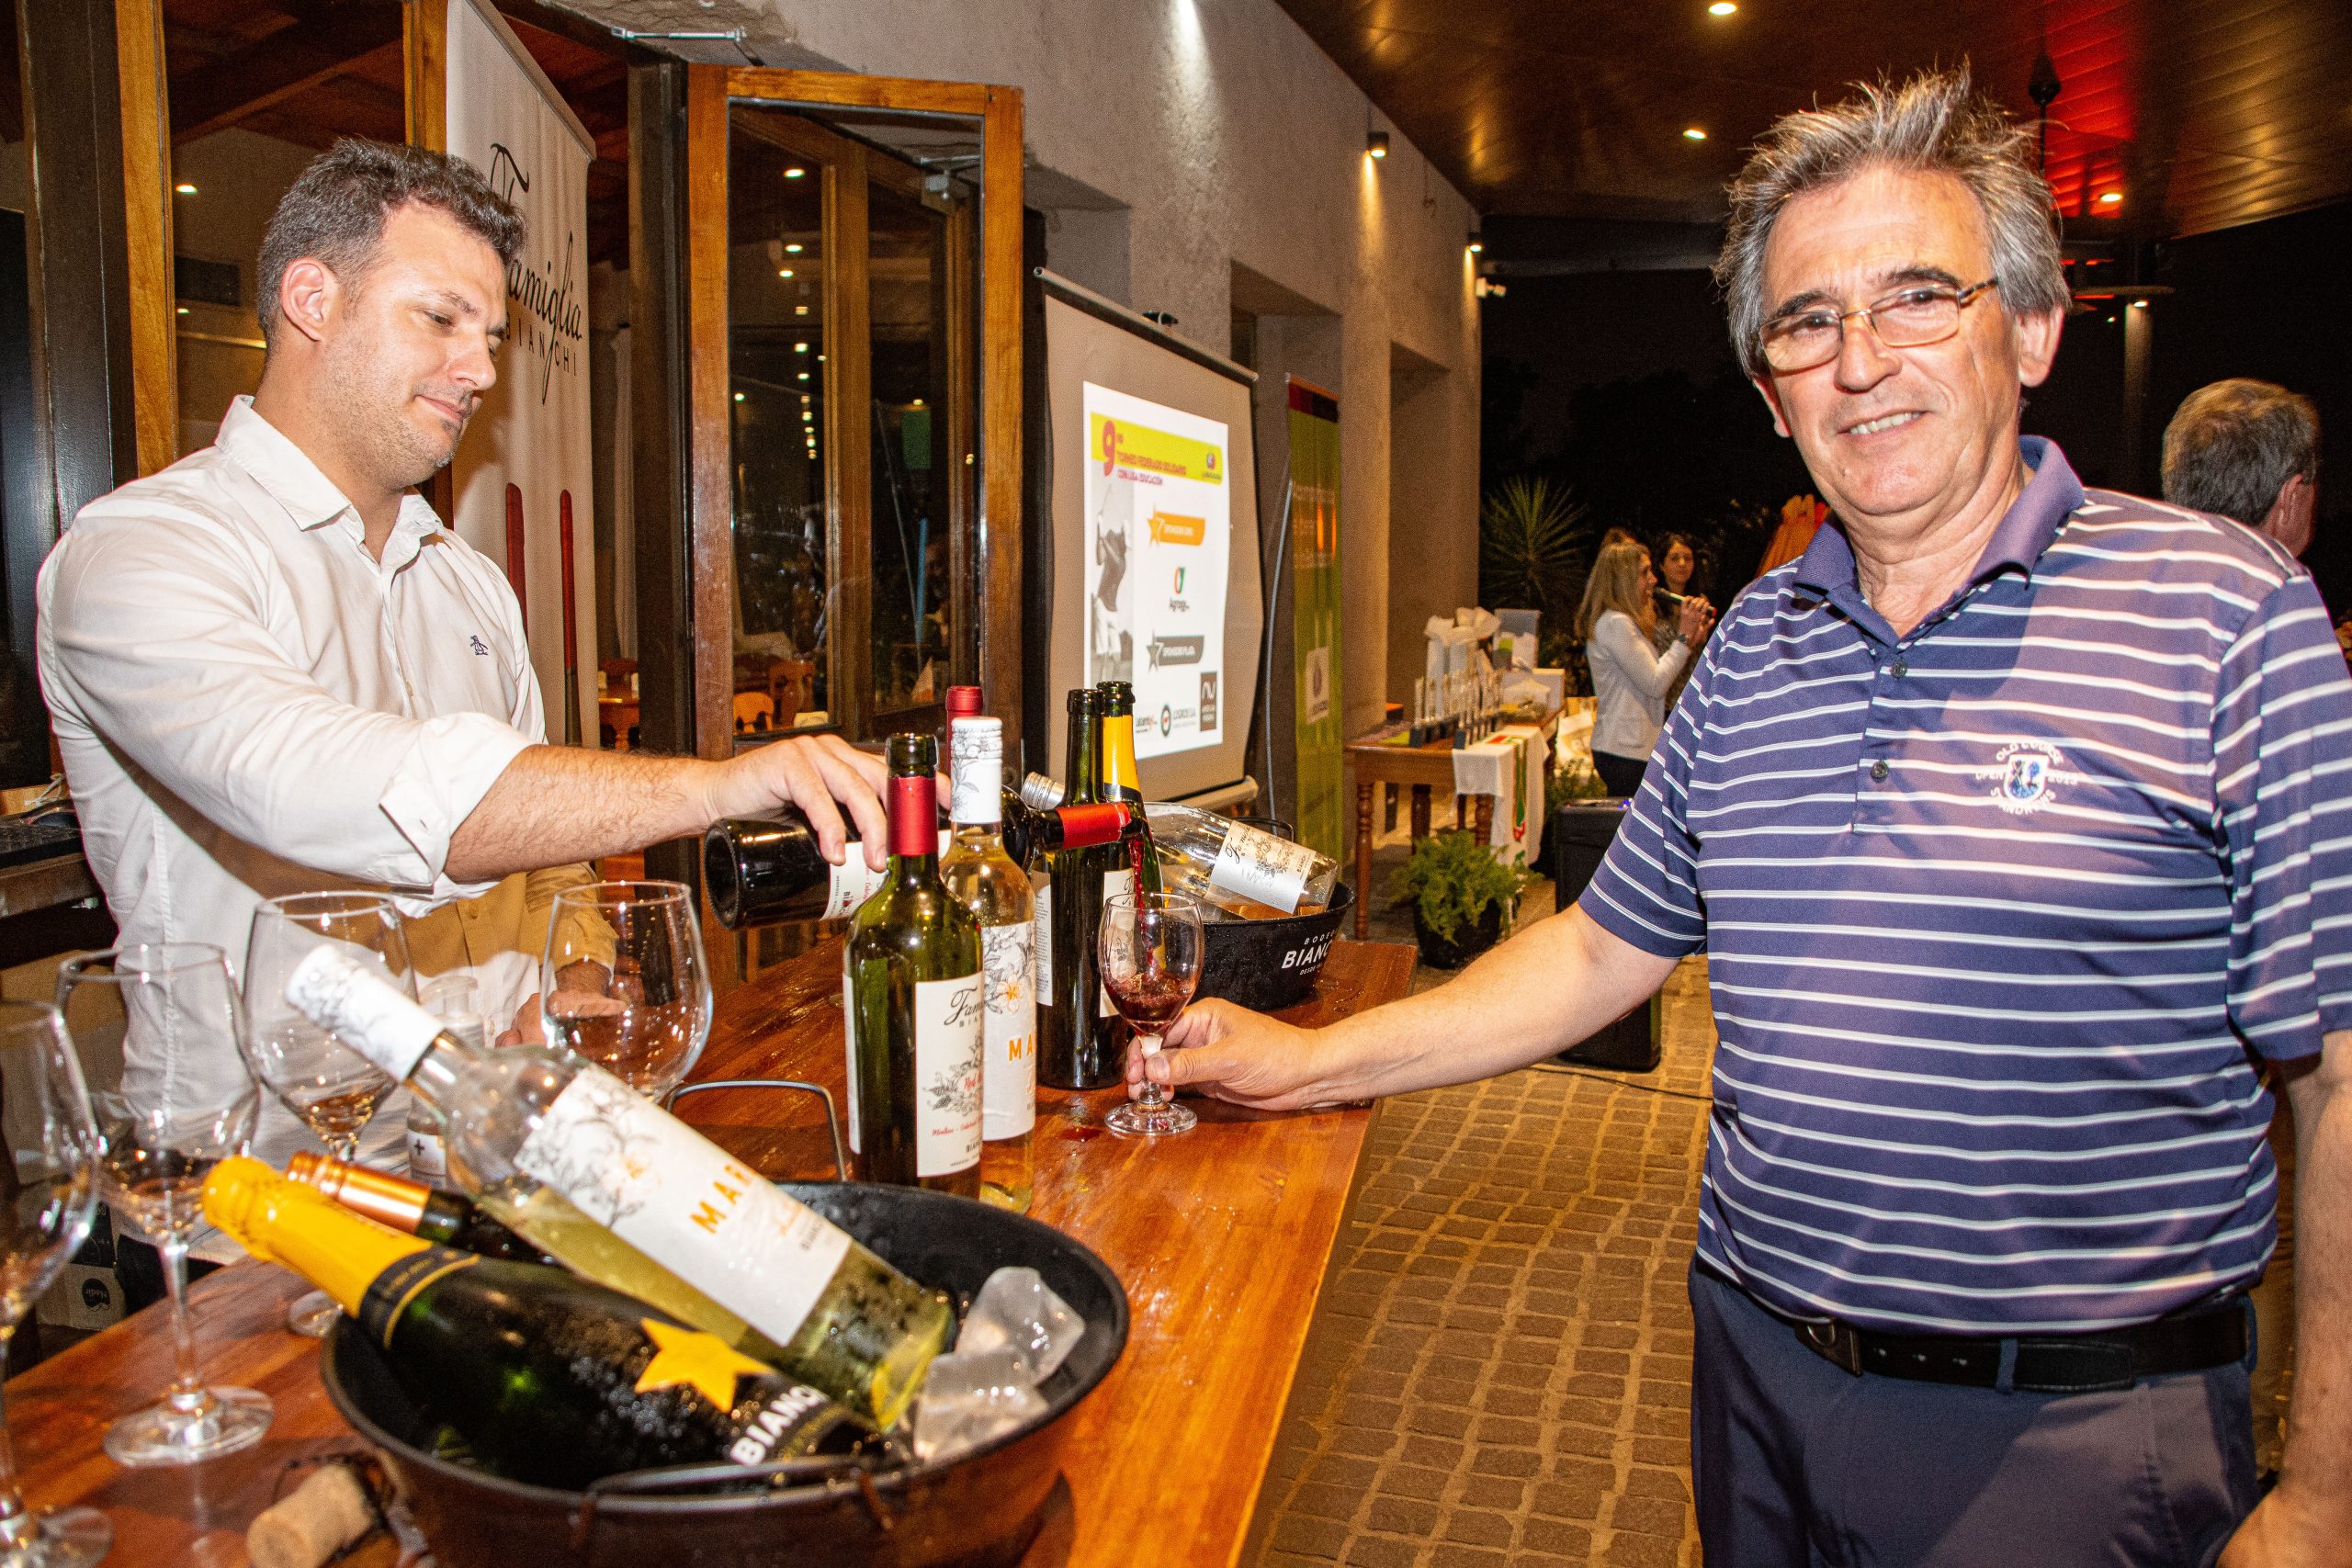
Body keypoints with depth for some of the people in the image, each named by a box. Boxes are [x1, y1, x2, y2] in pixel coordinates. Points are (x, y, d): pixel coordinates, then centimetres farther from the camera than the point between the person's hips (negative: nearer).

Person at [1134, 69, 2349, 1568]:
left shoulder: (2223, 613, -12)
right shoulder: (1753, 645, 4)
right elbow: (1609, 944, 9)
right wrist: (1308, 1061, 4)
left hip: (2072, 1433, -5)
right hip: (1754, 1371, 5)